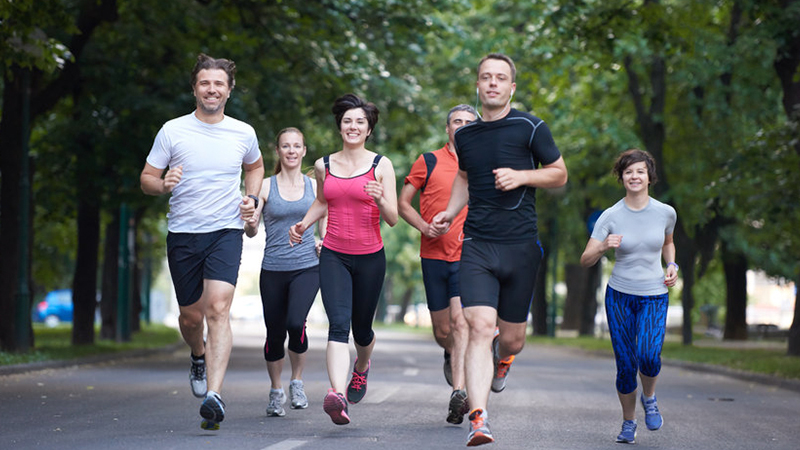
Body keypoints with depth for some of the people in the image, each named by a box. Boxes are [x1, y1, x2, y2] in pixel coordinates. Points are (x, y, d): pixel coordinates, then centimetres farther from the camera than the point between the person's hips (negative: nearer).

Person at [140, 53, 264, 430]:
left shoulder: (243, 133, 4)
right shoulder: (172, 131, -1)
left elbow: (254, 166, 26)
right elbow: (146, 179, 3)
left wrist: (251, 198, 7)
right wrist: (163, 185, -20)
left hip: (226, 231, -1)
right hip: (183, 233, 1)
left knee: (218, 309, -19)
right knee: (191, 316, 10)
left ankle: (214, 395, -28)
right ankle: (199, 357, 46)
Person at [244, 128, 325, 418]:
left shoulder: (314, 187, 8)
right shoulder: (266, 187, 3)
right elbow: (251, 231, 0)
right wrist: (250, 223, -22)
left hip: (307, 267, 0)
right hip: (273, 270, 0)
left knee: (296, 323, -21)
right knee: (275, 332, 4)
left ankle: (297, 382, 2)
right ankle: (276, 391, 26)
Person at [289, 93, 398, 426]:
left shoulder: (381, 166, -1)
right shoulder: (324, 166, 7)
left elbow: (393, 219, -4)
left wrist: (380, 200, -24)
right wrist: (304, 224, 9)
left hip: (370, 257, 0)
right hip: (333, 256, 1)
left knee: (361, 327, 14)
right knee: (338, 324, -18)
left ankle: (361, 367, 48)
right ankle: (337, 395, -33)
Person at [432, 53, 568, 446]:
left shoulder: (530, 128, -2)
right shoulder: (465, 135, 9)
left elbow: (559, 174, 5)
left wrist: (521, 176, -11)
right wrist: (451, 211, 12)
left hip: (521, 246, -1)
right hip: (477, 245, 1)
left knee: (512, 340, 8)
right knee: (480, 326, -18)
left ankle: (502, 356, 47)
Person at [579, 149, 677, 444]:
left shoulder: (665, 213, -1)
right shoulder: (611, 216, -6)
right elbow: (585, 261, -7)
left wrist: (672, 266, 3)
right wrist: (603, 247, -26)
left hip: (654, 297, 0)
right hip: (620, 296, 0)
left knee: (648, 355, -24)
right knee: (625, 365, -3)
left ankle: (649, 398, 8)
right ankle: (628, 423, 20)